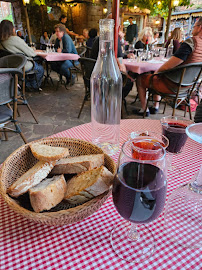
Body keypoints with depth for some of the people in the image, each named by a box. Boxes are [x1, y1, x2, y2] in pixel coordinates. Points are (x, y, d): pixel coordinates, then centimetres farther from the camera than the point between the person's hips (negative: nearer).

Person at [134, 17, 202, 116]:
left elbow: (167, 67, -28)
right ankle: (156, 106, 33)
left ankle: (144, 109, 16)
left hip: (173, 86, -9)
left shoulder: (191, 42, -23)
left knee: (140, 79, 9)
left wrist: (157, 72, -8)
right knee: (159, 77, 34)